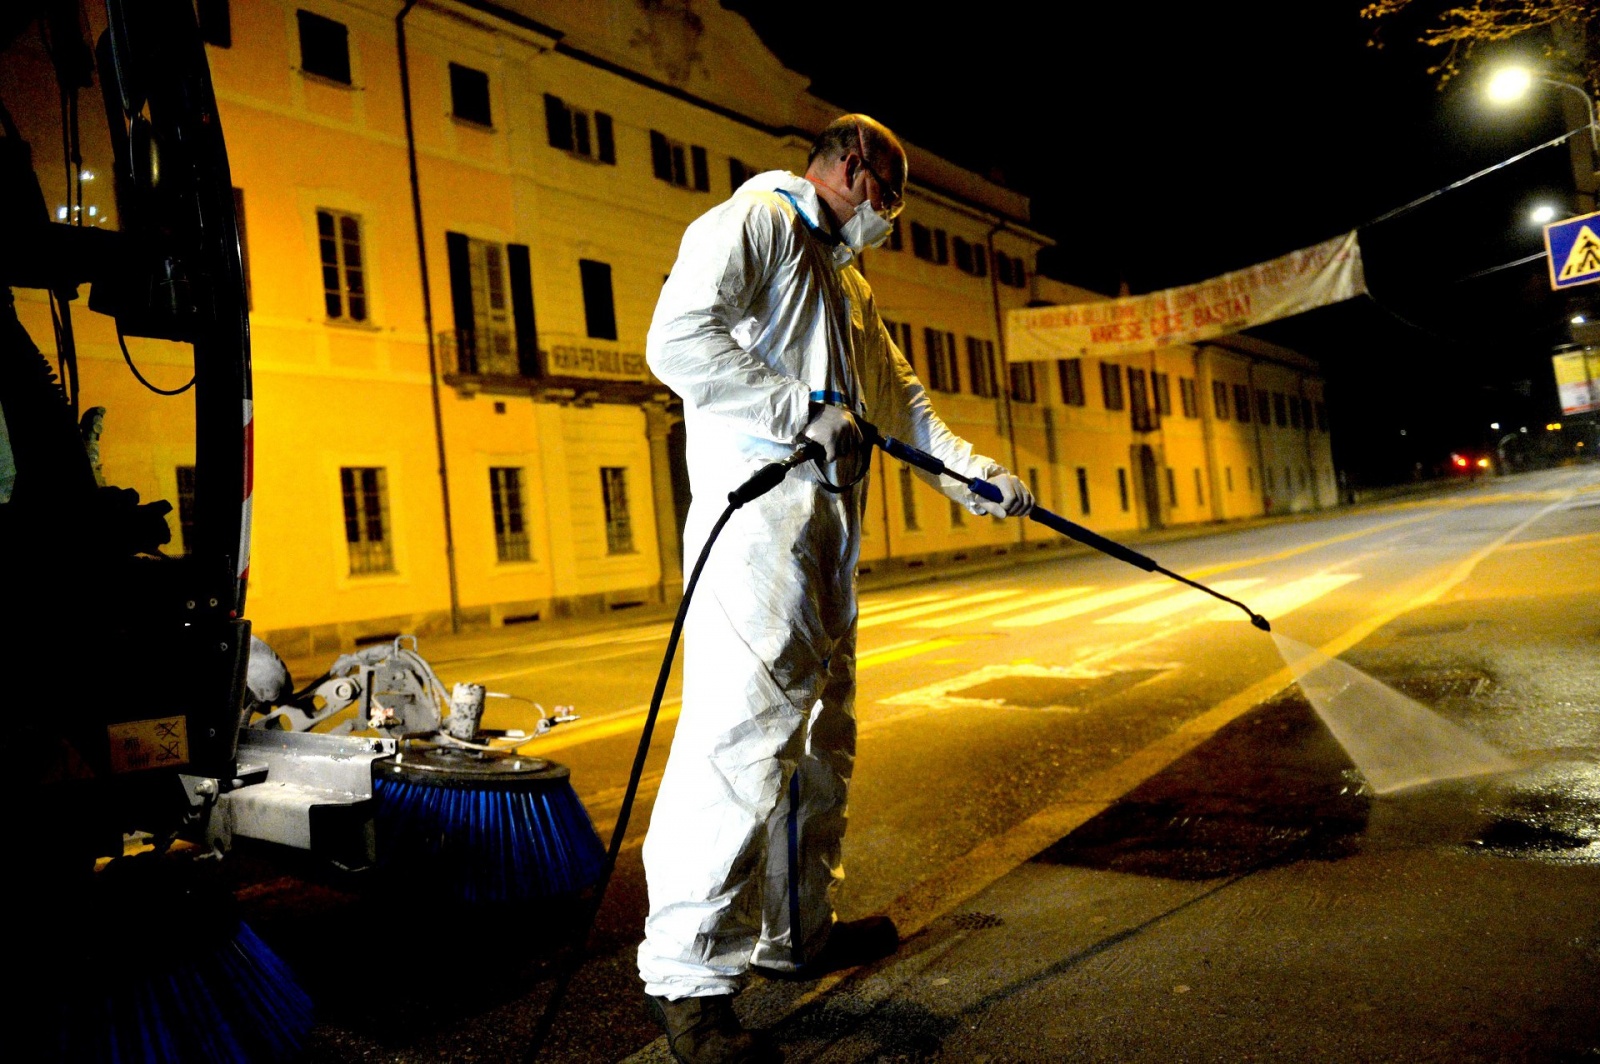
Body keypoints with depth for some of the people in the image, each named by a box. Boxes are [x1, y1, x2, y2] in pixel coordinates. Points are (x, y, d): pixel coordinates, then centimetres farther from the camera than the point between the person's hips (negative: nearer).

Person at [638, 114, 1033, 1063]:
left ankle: (799, 930, 25)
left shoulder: (848, 278, 29)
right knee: (744, 725, -13)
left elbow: (900, 395, 30)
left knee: (820, 726, 12)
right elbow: (677, 341, -14)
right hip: (759, 511, -10)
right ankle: (690, 972, -4)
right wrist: (803, 411, -16)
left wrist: (976, 471, 21)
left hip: (829, 524, 10)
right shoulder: (753, 221, 0)